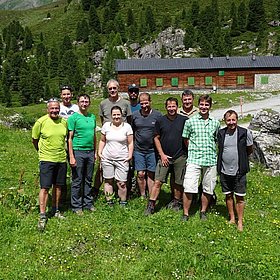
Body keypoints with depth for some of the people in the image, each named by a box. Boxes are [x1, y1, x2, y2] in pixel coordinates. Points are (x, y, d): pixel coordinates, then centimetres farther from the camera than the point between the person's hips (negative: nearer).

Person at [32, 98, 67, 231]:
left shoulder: (64, 122, 3)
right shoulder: (41, 122, -9)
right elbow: (34, 139, 4)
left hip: (61, 159, 4)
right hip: (46, 160, -4)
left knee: (58, 186, 12)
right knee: (45, 187, -7)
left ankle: (55, 210, 28)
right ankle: (42, 216, 0)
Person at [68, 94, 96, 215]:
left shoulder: (92, 117, 12)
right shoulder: (73, 117, -5)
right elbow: (70, 138, -7)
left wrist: (95, 152, 14)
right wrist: (71, 156, -13)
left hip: (90, 152, 5)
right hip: (78, 151, -5)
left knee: (88, 180, 13)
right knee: (77, 181, 2)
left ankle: (88, 203, 24)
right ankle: (76, 206, 11)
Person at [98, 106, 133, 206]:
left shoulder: (127, 126, 1)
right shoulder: (106, 125, 6)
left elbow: (130, 143, 3)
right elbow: (102, 141, 15)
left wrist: (130, 155, -5)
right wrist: (99, 152, 6)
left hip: (122, 159, -2)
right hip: (107, 158, 2)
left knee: (121, 183, -5)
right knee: (108, 181, 8)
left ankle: (123, 203, 10)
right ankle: (109, 202, 20)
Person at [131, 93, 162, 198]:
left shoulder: (157, 115, -2)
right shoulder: (134, 115, 3)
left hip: (152, 150, -1)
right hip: (138, 150, 1)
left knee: (151, 174, 6)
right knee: (141, 174, 1)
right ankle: (142, 195, 17)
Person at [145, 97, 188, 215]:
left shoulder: (184, 120, 0)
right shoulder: (160, 121, 1)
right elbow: (156, 138, 6)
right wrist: (162, 154, -2)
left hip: (180, 157, 0)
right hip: (164, 157, 0)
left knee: (178, 183, 9)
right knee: (157, 182, -5)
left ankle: (176, 203, 28)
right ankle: (151, 205, 0)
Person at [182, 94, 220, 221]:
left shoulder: (215, 123, 8)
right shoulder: (190, 121, 1)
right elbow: (186, 140, 9)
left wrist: (209, 151, 13)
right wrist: (194, 150, 9)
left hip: (211, 160, 3)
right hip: (194, 160, -3)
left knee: (208, 189, 11)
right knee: (188, 188, -9)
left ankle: (203, 212, 29)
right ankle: (185, 214, 5)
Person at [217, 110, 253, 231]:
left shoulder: (245, 133, -8)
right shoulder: (221, 133, 0)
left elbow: (249, 150, 6)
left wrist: (240, 158, 8)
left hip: (239, 171, -3)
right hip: (224, 171, 3)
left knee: (239, 197, 4)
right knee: (228, 195, 13)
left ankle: (240, 222, 17)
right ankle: (232, 218, 28)